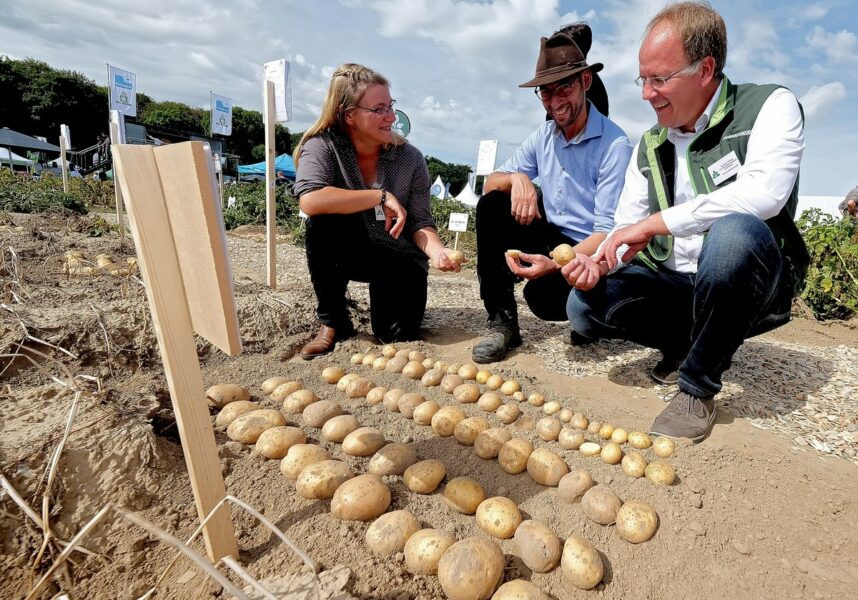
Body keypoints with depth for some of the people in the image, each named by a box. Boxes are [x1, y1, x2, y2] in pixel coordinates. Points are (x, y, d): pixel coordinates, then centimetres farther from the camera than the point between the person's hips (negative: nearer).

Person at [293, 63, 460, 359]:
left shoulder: (410, 158, -9)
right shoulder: (322, 146, -15)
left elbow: (419, 221, -11)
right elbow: (310, 201, -34)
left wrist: (436, 249, -33)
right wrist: (381, 196, -29)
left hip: (397, 259, 1)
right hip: (345, 252, 0)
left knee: (398, 334, -15)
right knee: (323, 221, -32)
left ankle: (383, 295, 24)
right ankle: (333, 322, -12)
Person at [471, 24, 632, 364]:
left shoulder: (614, 146, -16)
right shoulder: (543, 137, 4)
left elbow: (608, 232, -20)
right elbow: (490, 183, 3)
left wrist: (555, 264, -35)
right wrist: (516, 178, -21)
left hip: (590, 253, -6)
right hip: (553, 239, 6)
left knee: (544, 294, -35)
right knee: (491, 206, -13)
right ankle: (501, 321, -11)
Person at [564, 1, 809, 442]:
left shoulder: (769, 106, -7)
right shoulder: (650, 146, 8)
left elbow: (764, 192, -27)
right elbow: (626, 229, 5)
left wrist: (656, 222, -25)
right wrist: (599, 261, -16)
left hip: (752, 285, -4)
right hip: (672, 286, 5)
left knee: (734, 231, -37)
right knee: (585, 306, -15)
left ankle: (699, 386, -18)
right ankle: (687, 342, 12)